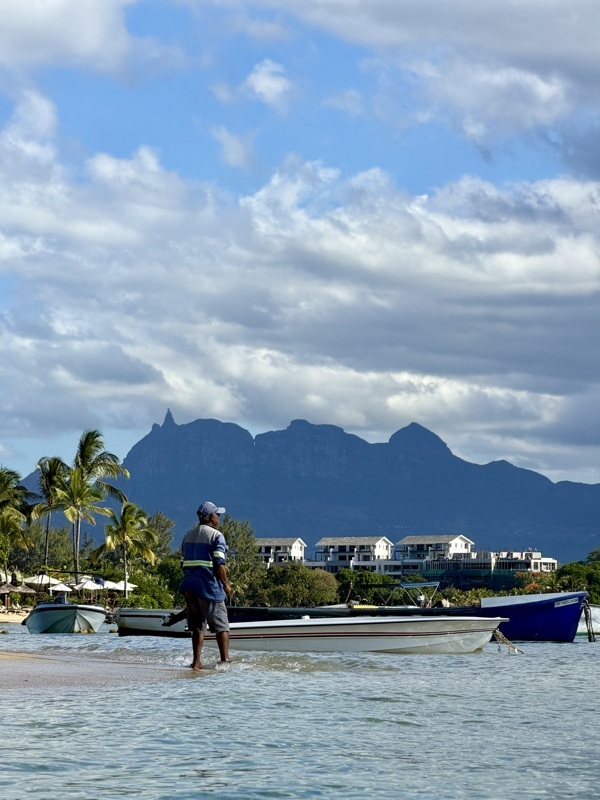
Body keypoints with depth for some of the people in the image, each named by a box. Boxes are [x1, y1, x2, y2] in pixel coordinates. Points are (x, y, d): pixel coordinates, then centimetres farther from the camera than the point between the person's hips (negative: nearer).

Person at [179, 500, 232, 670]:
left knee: (198, 626, 10)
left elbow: (184, 562, 16)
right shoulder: (216, 536, -7)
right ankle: (225, 660, -4)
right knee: (221, 626, 1)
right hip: (209, 586, -7)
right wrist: (226, 584, -3)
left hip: (189, 586, 7)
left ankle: (197, 662, 5)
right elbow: (219, 565, -14)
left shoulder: (188, 535, 16)